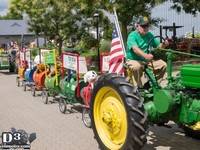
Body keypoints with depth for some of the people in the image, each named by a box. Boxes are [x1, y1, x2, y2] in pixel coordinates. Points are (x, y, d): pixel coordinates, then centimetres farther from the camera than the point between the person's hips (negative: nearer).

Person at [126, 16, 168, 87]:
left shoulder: (149, 35, 9)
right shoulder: (132, 35, -14)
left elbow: (158, 46, 11)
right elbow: (135, 49, -32)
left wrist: (163, 44, -14)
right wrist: (145, 55, -49)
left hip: (146, 61, 6)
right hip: (133, 60, -6)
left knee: (163, 64, -9)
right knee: (137, 66, -39)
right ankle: (140, 86, -14)